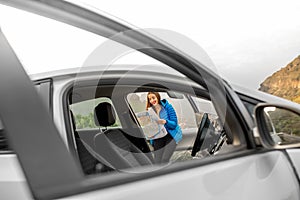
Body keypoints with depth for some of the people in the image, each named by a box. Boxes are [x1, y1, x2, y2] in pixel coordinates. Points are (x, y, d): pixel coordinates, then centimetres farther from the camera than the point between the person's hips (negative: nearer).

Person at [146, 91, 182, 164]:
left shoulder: (168, 107, -7)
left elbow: (174, 123, -8)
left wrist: (165, 122, -27)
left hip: (171, 135, -3)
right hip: (158, 138, 3)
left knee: (164, 159, -19)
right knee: (157, 161, -8)